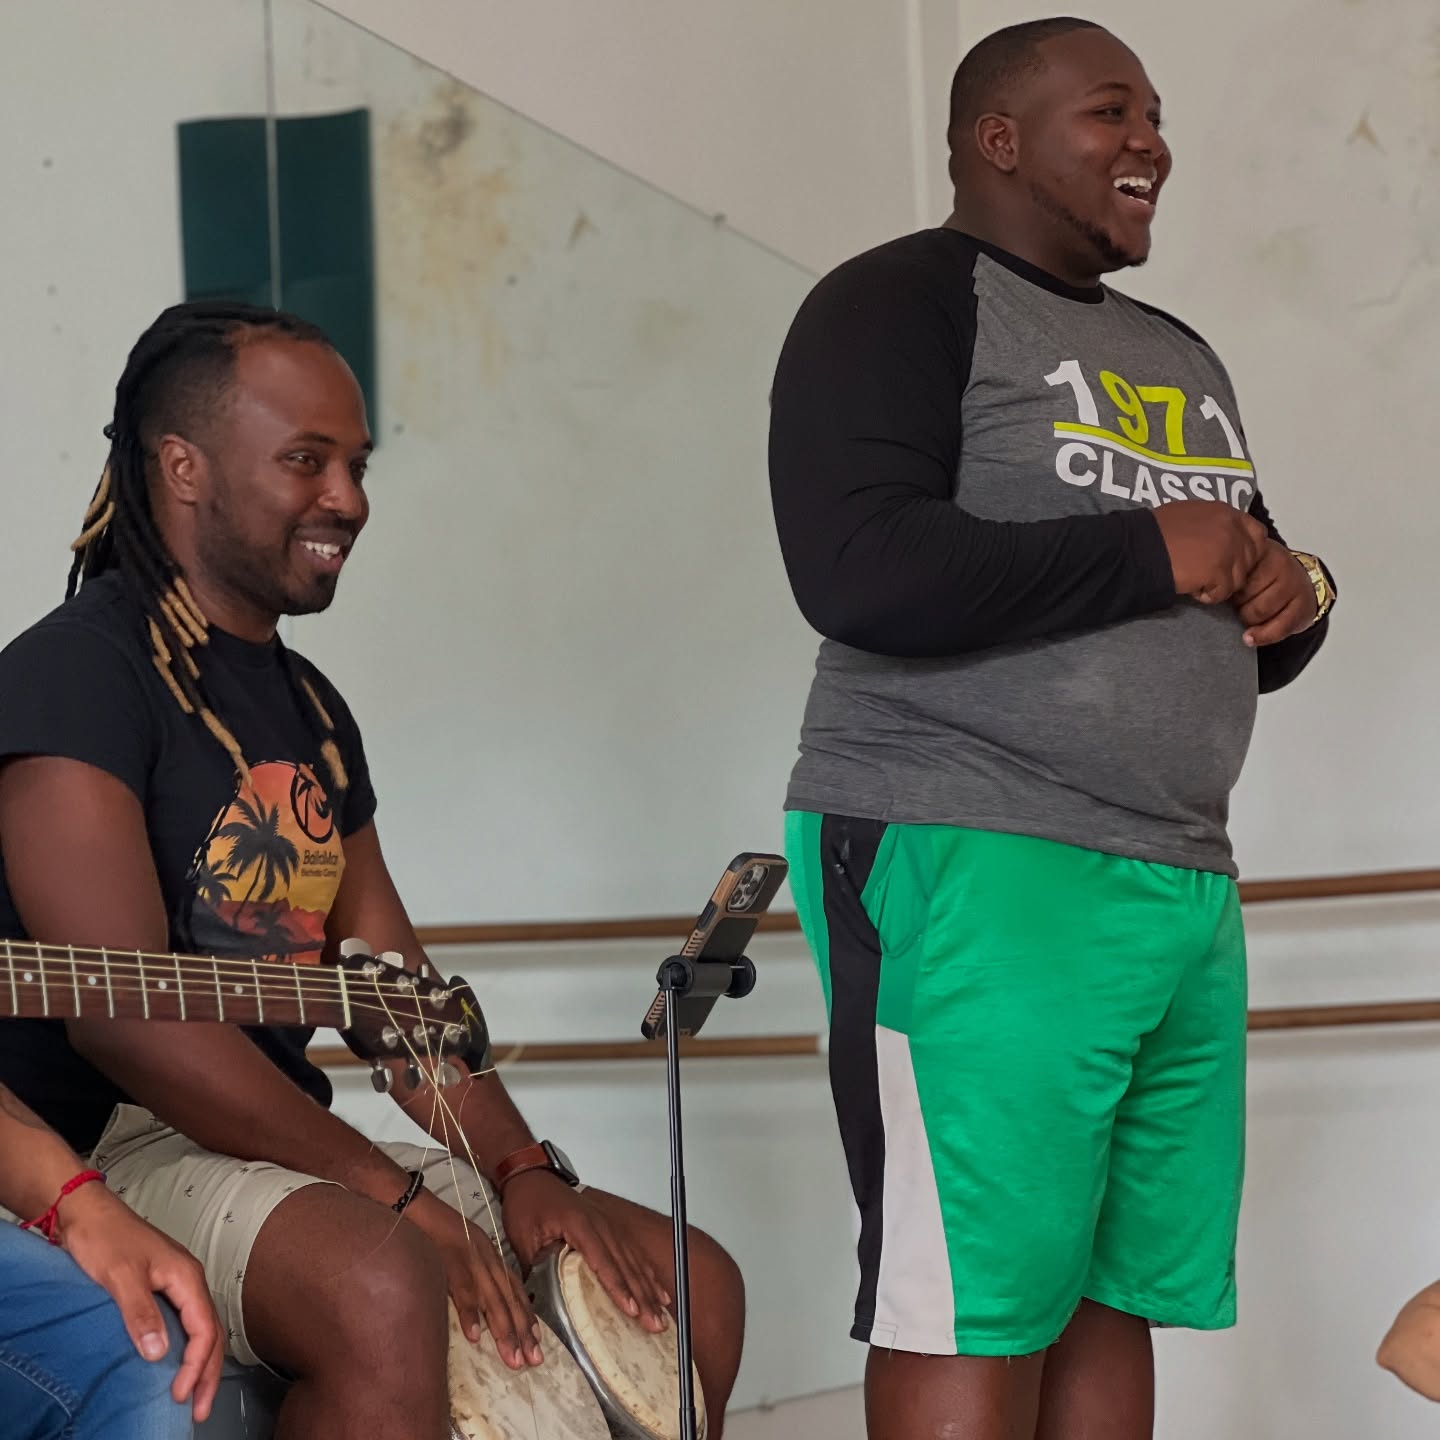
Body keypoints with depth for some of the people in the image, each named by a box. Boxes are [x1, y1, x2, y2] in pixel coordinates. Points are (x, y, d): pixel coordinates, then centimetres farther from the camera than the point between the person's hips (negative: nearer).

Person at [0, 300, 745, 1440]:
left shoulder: (309, 707, 19)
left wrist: (525, 1172, 0)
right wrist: (394, 1195, -21)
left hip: (290, 1149, 9)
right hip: (111, 1153, -9)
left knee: (694, 1287, 2)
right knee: (382, 1291, -38)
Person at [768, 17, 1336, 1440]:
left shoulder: (1179, 357, 23)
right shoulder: (901, 304, -3)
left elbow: (1236, 627, 28)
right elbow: (862, 573, -19)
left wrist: (1293, 595, 3)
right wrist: (1150, 558, -11)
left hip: (1181, 891, 8)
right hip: (965, 867, -7)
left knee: (1113, 1304, 3)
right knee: (972, 1315, -9)